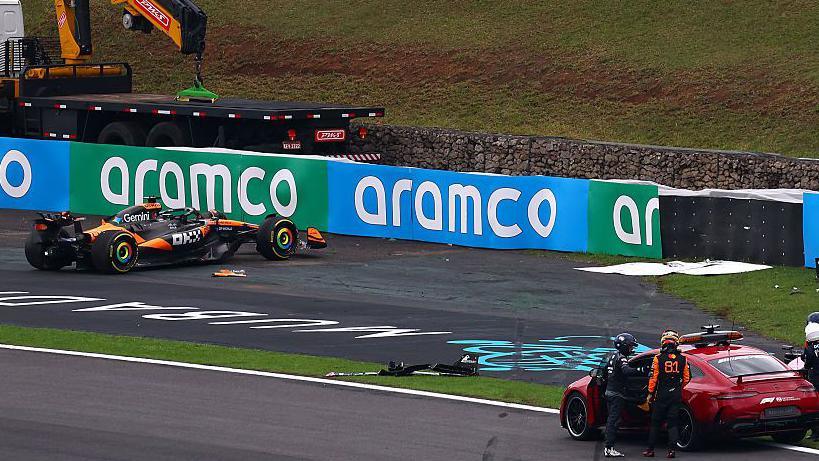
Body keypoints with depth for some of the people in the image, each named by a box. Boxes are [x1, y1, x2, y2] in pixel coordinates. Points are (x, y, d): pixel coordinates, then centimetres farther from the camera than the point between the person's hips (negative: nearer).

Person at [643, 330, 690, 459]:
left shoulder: (658, 359, -9)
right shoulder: (682, 359, -1)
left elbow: (653, 378, -8)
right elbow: (686, 378, 5)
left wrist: (650, 393, 2)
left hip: (661, 395, -2)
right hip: (676, 395, 2)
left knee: (655, 423, 7)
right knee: (673, 424, 5)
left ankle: (650, 449, 10)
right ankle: (672, 450, -3)